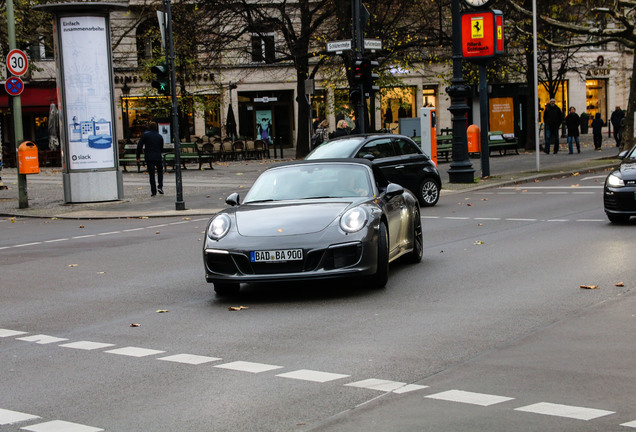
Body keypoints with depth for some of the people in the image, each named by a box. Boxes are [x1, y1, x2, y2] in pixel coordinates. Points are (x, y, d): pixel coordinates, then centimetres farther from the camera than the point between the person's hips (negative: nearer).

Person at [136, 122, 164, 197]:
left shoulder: (145, 135, -2)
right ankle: (160, 187, 5)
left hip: (149, 157, -2)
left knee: (151, 174, 0)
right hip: (158, 157, 2)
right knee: (160, 171, 20)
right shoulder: (160, 136, 9)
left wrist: (138, 156, 2)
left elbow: (139, 146, -5)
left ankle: (153, 191, 0)